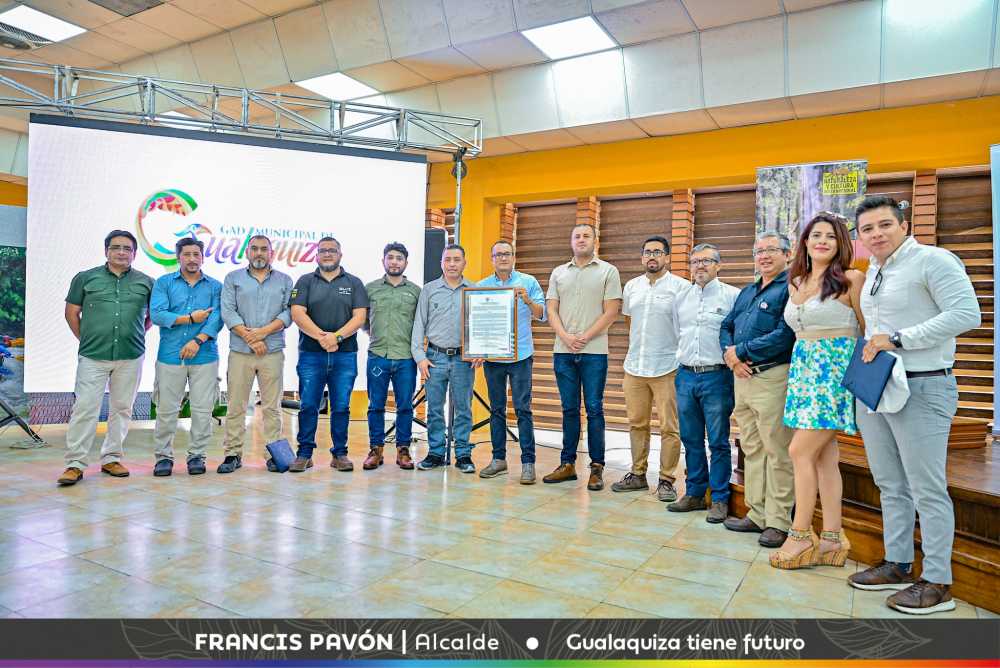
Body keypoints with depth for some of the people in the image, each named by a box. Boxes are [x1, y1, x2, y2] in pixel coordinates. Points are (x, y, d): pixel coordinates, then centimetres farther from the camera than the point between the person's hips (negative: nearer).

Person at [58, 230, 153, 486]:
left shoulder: (146, 282, 7)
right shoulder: (85, 278, 5)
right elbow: (72, 313, 10)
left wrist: (135, 335, 10)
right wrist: (86, 339, 6)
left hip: (131, 357, 2)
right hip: (93, 356, -1)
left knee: (122, 408, 8)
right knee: (84, 408, -4)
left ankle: (111, 458, 20)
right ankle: (75, 464, 3)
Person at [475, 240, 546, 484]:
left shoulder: (528, 282, 2)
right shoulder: (481, 286, 8)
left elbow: (542, 315, -2)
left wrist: (528, 301, -20)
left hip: (520, 355, -3)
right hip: (492, 356, 3)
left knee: (523, 409, -4)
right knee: (496, 409, 10)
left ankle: (528, 462, 1)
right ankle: (498, 459, 19)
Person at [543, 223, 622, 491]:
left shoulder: (608, 271, 2)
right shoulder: (558, 273, 13)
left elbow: (611, 312, -4)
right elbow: (551, 310, 8)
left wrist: (585, 337, -11)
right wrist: (565, 337, -8)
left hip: (594, 351, -3)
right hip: (563, 351, 3)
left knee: (594, 409, 0)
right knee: (569, 409, 9)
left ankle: (596, 468, 8)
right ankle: (568, 464, 16)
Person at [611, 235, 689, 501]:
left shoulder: (681, 287, -6)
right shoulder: (631, 286, 11)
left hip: (667, 368, -5)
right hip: (634, 367, 5)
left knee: (669, 428, 0)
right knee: (637, 424, 13)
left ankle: (666, 480, 12)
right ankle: (638, 474, 25)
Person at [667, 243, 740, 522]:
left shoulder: (732, 296, -3)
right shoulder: (681, 299, 14)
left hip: (716, 376, -5)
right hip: (686, 375, 5)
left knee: (718, 442, 1)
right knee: (691, 440, 11)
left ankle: (720, 499, 11)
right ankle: (694, 493, 23)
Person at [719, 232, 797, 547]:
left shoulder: (790, 289, -7)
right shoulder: (746, 292, 20)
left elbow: (784, 335, -19)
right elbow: (726, 326, 18)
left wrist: (740, 351, -12)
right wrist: (729, 354, -3)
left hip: (772, 377, -8)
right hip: (742, 377, 9)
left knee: (777, 453, -2)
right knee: (751, 449, 13)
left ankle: (778, 522, 7)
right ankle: (757, 514, 23)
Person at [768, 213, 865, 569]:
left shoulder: (851, 280, -7)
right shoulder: (795, 283, 14)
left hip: (835, 368, -7)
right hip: (804, 367, 7)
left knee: (800, 451, -8)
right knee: (824, 456, 8)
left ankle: (801, 536, 5)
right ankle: (832, 540, 15)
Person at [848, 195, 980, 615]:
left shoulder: (932, 261, -9)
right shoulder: (873, 272, 15)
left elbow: (967, 313, -19)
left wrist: (897, 339, -20)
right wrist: (869, 349, 9)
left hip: (920, 389, -8)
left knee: (927, 489, -1)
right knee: (891, 485, 15)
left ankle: (937, 583, 10)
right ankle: (898, 565, 27)